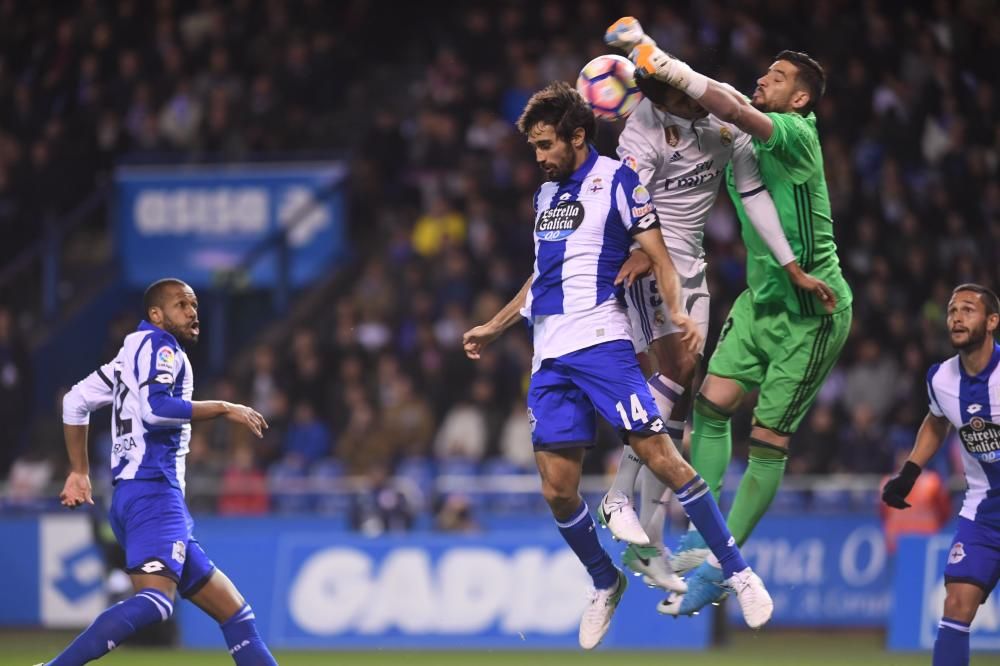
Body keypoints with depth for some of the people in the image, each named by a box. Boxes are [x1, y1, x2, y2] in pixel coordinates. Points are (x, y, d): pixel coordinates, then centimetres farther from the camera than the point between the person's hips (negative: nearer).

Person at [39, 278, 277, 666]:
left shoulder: (132, 355, 24)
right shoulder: (159, 345, -3)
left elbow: (76, 401, 29)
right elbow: (155, 408, -19)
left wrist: (79, 472, 30)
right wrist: (223, 409, -11)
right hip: (153, 491, -11)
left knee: (233, 611, 10)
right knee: (154, 602, -30)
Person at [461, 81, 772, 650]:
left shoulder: (618, 180, -1)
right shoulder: (547, 192, 20)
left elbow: (658, 256, -6)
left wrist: (677, 310, -24)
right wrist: (494, 328, 36)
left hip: (601, 344, -6)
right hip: (550, 357, 6)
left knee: (660, 456, -14)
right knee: (558, 489, -1)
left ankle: (738, 572, -6)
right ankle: (605, 584, 20)